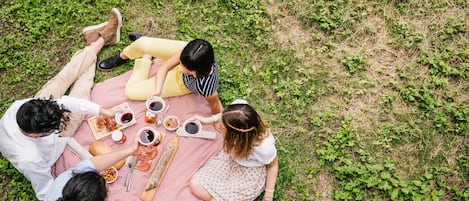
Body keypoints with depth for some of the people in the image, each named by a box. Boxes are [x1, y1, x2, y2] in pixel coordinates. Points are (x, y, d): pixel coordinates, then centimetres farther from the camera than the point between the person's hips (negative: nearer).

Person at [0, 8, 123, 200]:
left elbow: (63, 102, -30)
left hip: (38, 124, 3)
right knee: (80, 91, 7)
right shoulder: (30, 159, -50)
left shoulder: (18, 107, -38)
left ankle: (99, 40, 36)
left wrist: (103, 110, -28)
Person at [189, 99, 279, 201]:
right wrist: (209, 119, 0)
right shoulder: (239, 109, -32)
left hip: (250, 173, -5)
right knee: (195, 185, -5)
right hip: (230, 156, 5)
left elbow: (273, 166, -15)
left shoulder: (264, 147, -39)